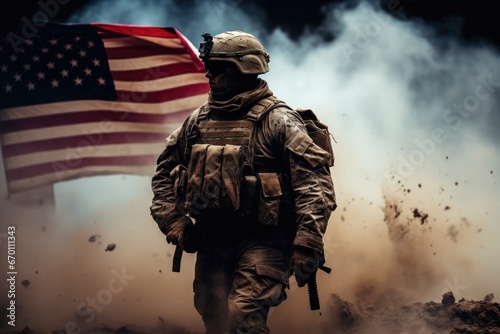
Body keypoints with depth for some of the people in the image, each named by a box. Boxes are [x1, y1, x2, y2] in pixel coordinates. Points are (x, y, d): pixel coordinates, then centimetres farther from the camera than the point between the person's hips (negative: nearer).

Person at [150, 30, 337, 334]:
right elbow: (164, 172, 21)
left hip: (261, 242, -6)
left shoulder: (277, 121, -7)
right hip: (211, 243, 6)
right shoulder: (198, 121, 11)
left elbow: (316, 180, -15)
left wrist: (307, 245, -23)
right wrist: (174, 224, 8)